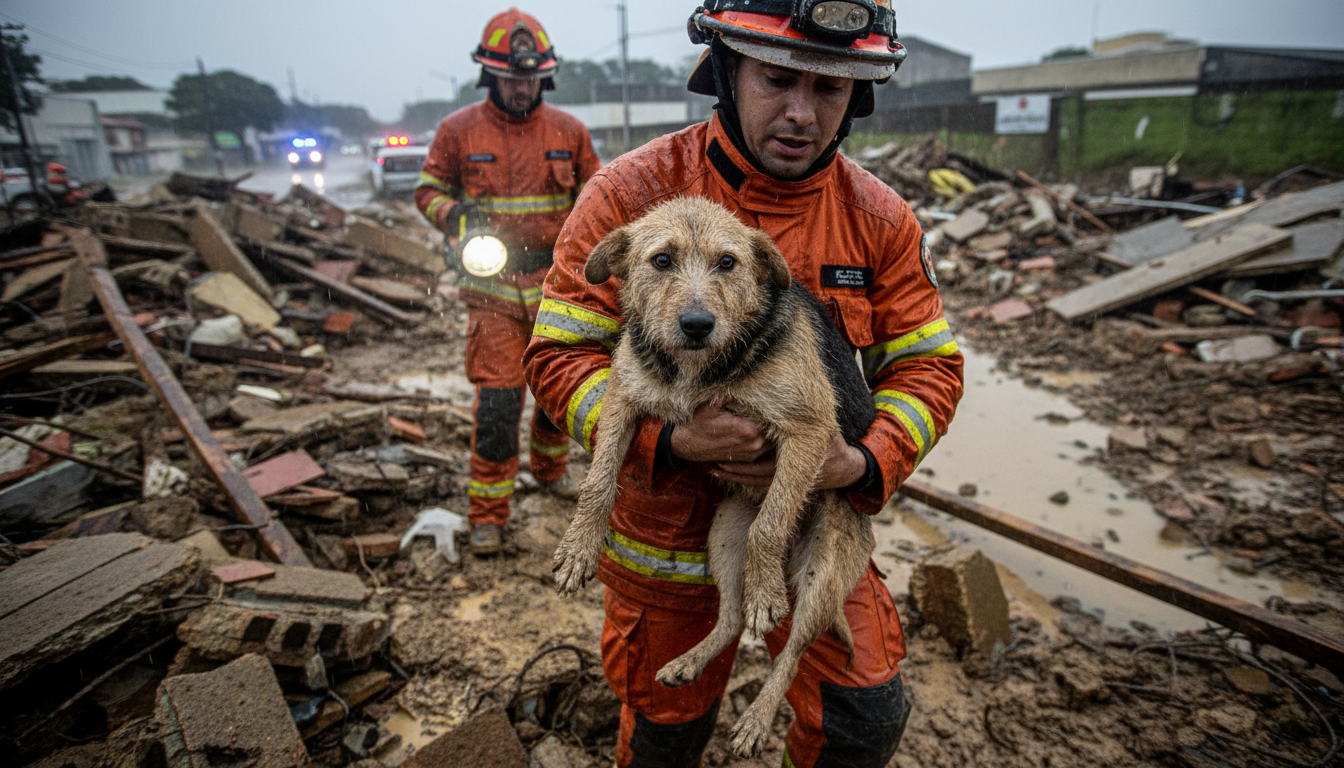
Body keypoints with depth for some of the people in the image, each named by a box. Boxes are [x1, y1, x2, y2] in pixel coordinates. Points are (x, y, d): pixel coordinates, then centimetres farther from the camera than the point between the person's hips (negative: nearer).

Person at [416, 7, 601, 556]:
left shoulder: (568, 131, 4)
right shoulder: (459, 130, -1)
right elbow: (429, 189, 7)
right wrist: (456, 215, -14)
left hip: (557, 282, 3)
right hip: (494, 286, -3)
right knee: (496, 401, -8)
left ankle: (551, 466, 42)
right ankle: (487, 514, 5)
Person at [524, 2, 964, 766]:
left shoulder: (881, 219, -7)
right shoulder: (632, 194, -16)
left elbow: (928, 365, -2)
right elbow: (561, 353, -15)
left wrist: (864, 462, -21)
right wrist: (669, 442, -31)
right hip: (669, 530, -1)